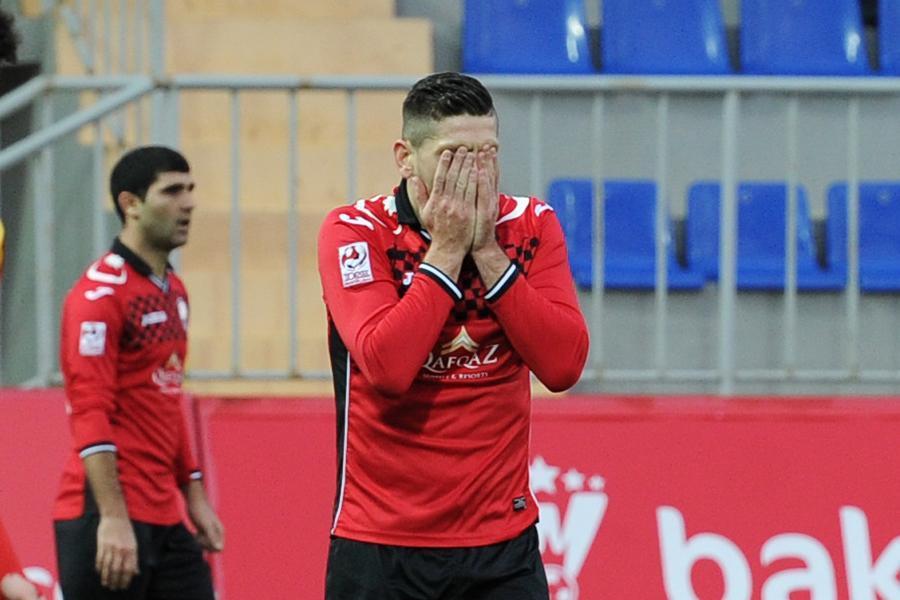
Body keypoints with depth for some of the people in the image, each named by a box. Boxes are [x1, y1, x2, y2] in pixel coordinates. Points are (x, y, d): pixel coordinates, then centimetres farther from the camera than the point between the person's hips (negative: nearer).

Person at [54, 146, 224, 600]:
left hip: (165, 520, 9)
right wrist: (112, 518, -25)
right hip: (110, 520, -9)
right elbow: (89, 414, -18)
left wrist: (194, 495, 21)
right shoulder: (100, 293, -11)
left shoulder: (174, 291, 16)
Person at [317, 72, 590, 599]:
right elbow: (386, 367, -21)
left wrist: (487, 250, -14)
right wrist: (446, 250, -17)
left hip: (504, 541, 2)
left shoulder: (531, 227, 2)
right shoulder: (355, 231, -7)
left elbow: (564, 365, -10)